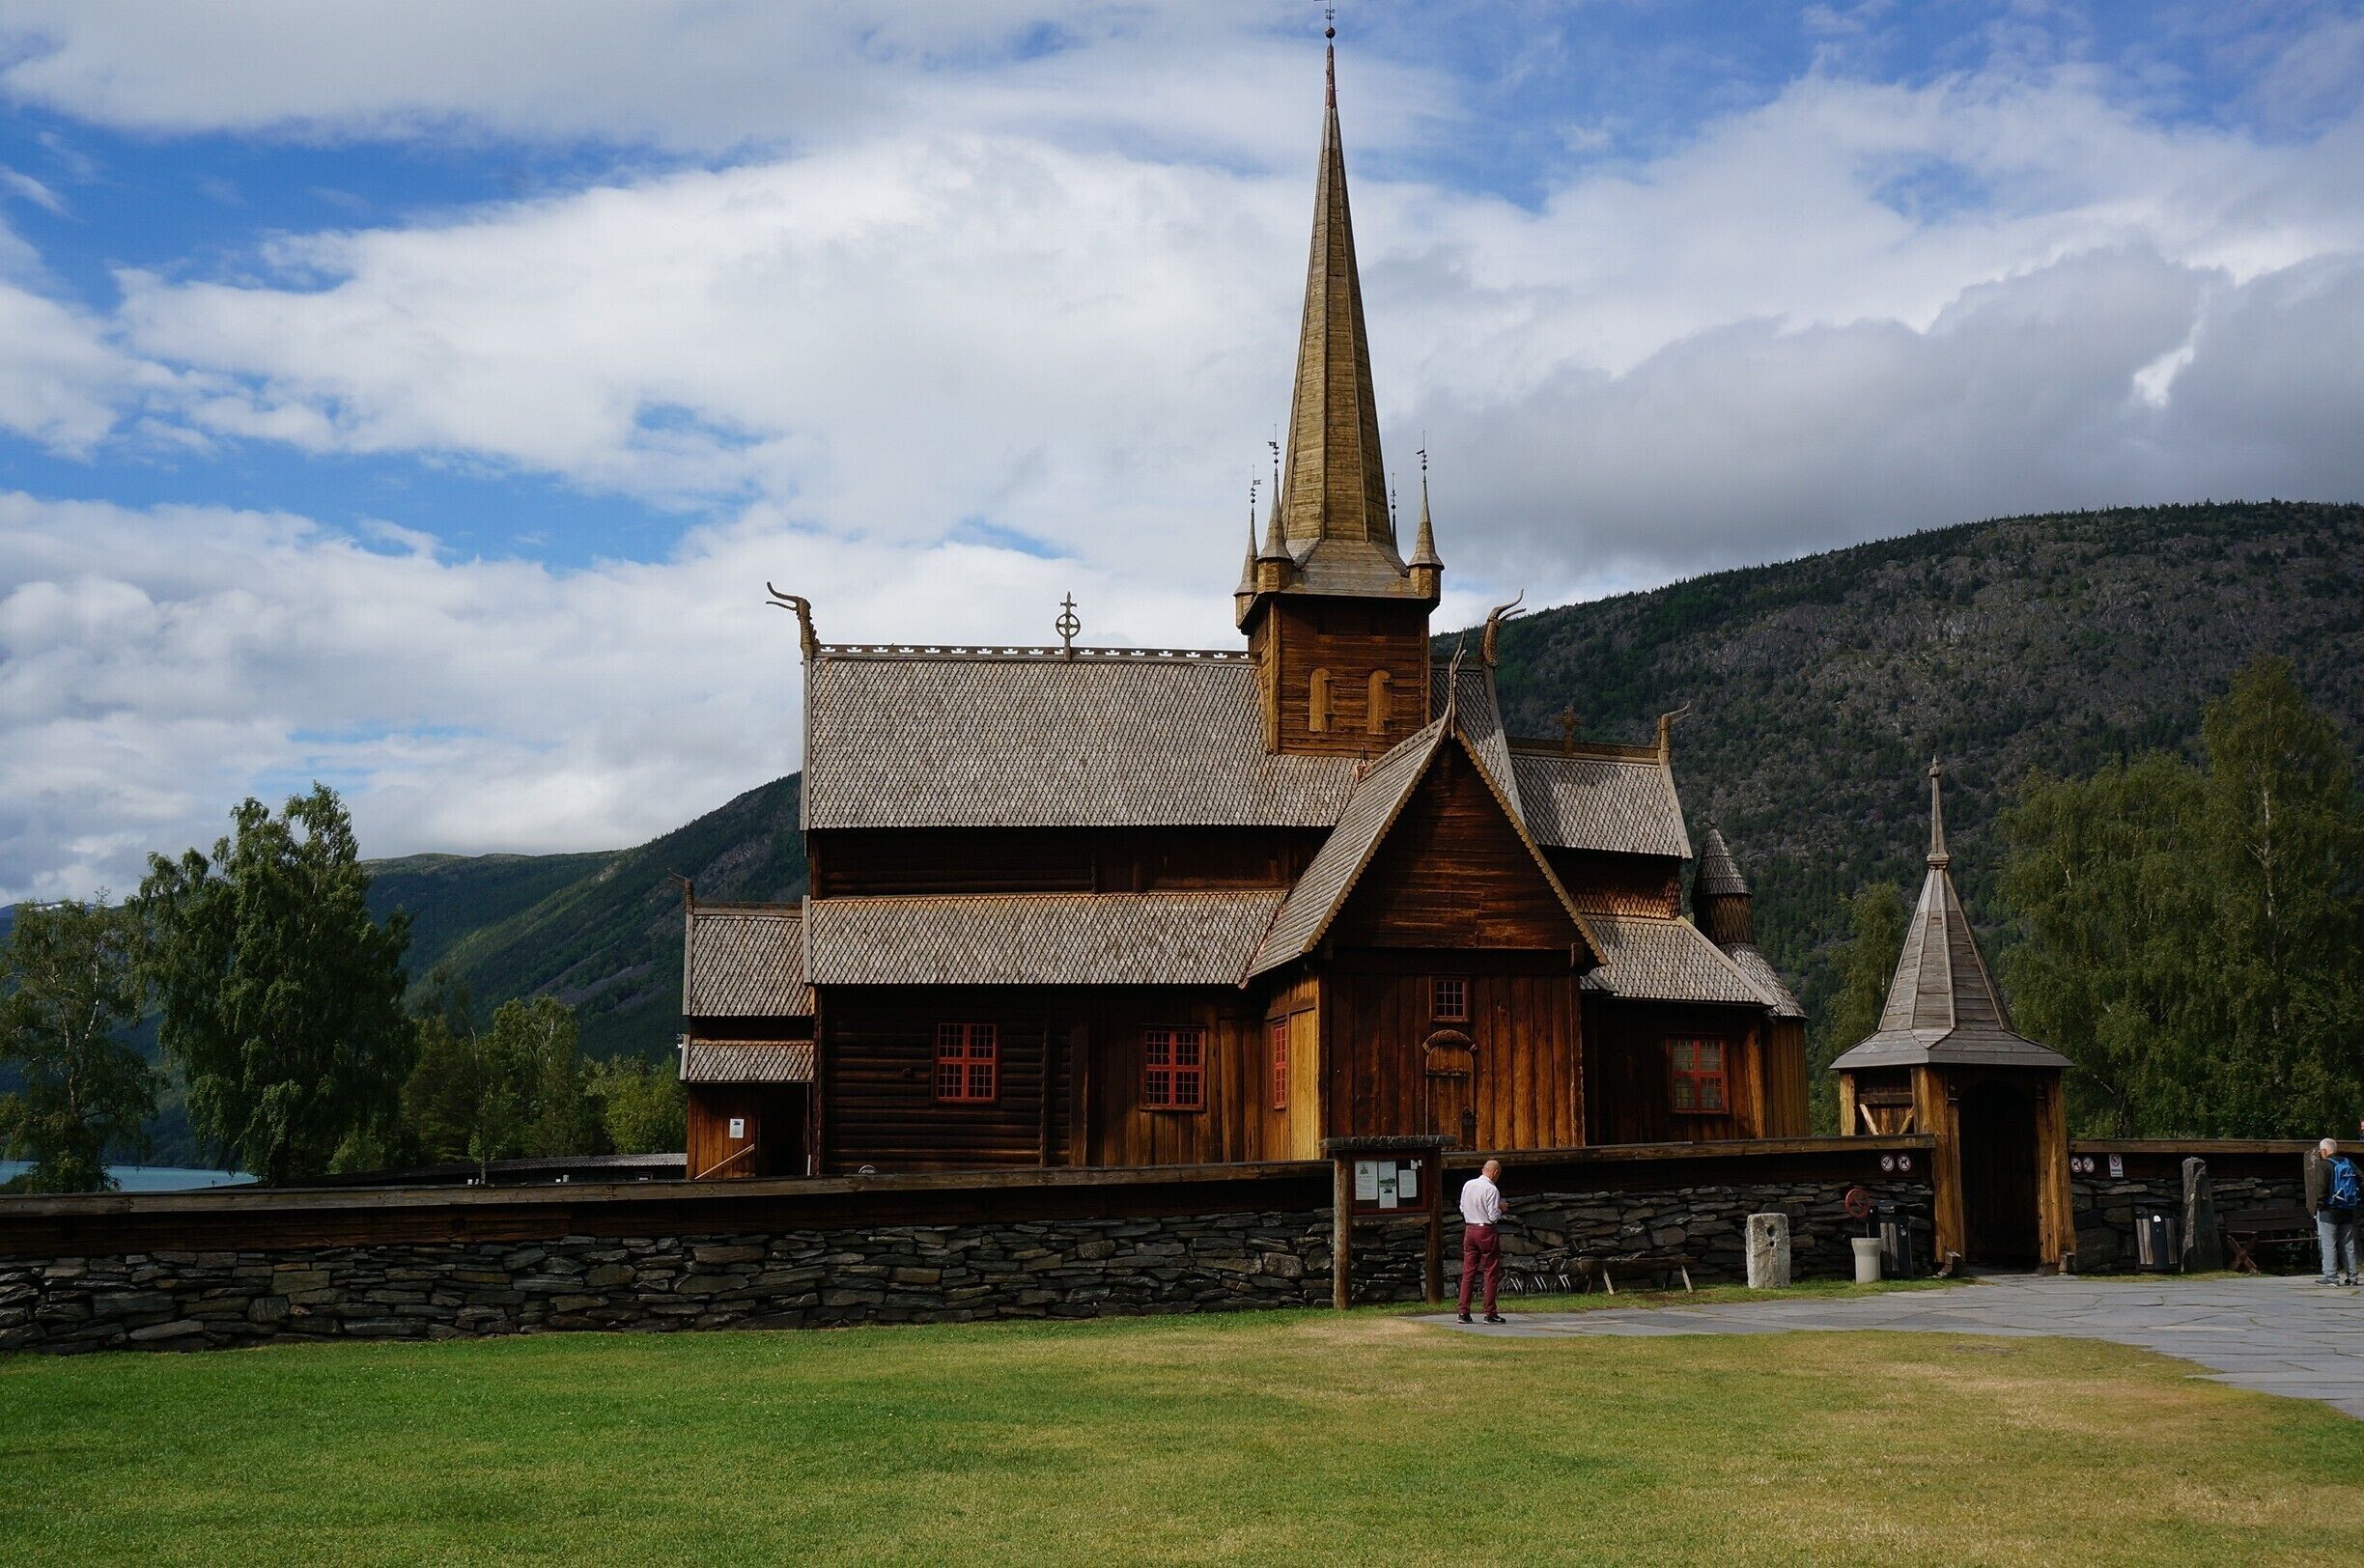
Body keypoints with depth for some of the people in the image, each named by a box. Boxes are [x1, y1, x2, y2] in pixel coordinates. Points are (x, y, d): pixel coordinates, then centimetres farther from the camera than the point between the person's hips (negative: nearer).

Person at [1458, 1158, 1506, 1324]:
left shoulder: (1467, 1185, 6)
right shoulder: (1491, 1189, -14)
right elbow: (1494, 1216, -16)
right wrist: (1500, 1209, 3)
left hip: (1469, 1229, 6)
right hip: (1487, 1231, -6)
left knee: (1468, 1272, 8)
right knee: (1491, 1272, 3)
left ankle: (1463, 1312, 5)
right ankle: (1490, 1313, 3)